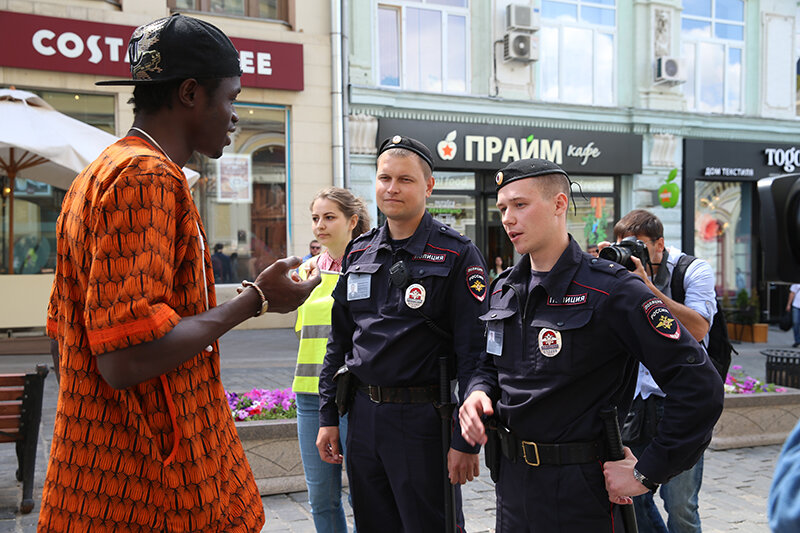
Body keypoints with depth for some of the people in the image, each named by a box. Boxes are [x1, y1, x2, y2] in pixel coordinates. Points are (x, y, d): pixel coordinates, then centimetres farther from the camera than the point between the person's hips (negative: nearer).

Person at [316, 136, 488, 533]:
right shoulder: (358, 253, 10)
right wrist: (328, 416, 12)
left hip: (423, 420, -5)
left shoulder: (456, 255, -8)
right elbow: (339, 340, 15)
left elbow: (473, 352, -12)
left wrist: (465, 440, -15)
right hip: (363, 415, 6)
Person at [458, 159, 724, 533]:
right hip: (512, 481, 7)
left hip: (579, 492, -6)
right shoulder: (504, 289, 6)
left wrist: (647, 473, -17)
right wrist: (478, 393, -2)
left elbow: (699, 384, -20)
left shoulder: (612, 291, -17)